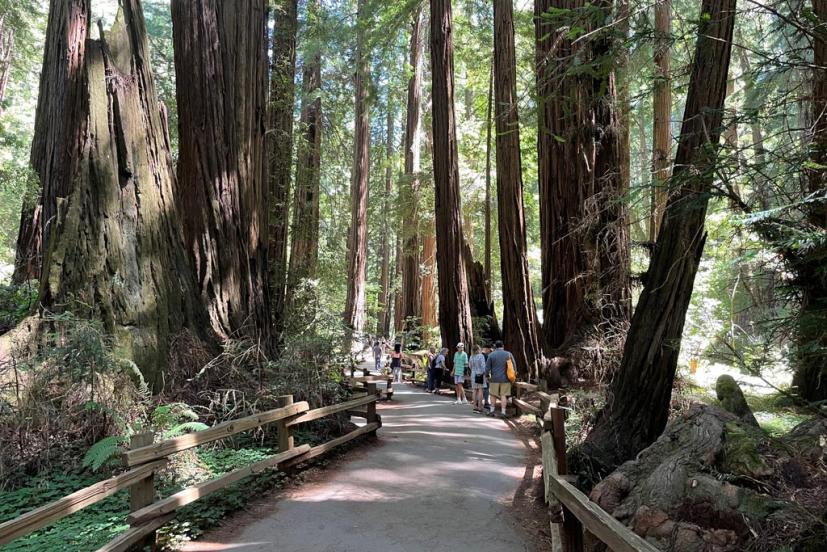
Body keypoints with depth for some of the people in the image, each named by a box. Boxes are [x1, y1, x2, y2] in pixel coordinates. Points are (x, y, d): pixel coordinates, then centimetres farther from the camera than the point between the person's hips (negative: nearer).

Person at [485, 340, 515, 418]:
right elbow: (514, 367, 3)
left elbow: (487, 368, -1)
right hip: (505, 379, 0)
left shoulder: (491, 355, -2)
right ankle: (503, 412, -2)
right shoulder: (509, 354, 0)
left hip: (495, 379, 0)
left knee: (494, 395, 13)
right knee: (504, 395, 2)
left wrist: (488, 376, 13)